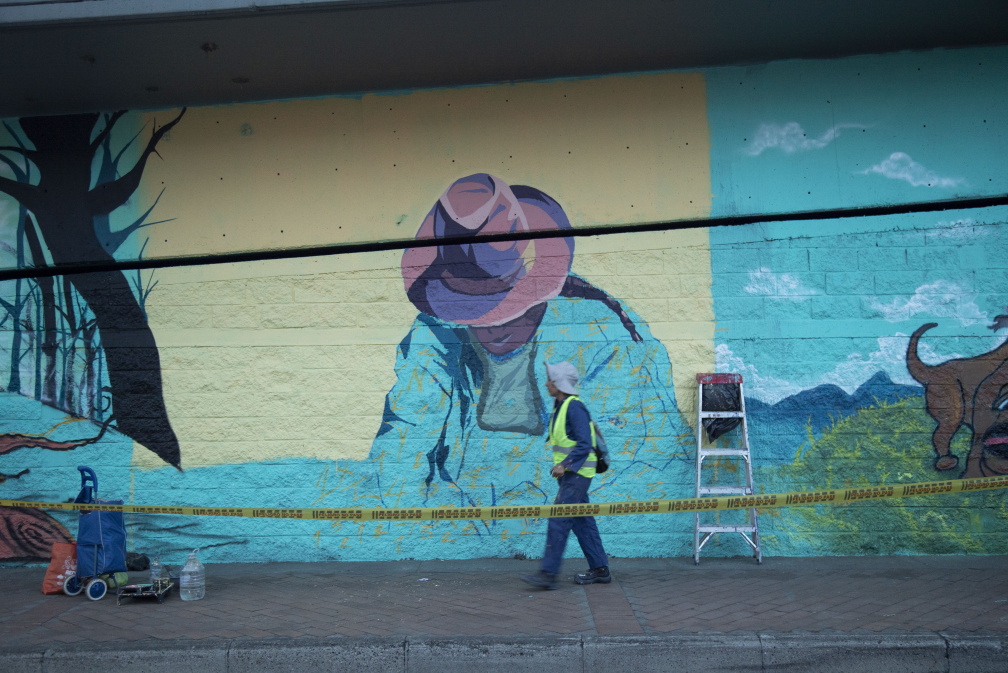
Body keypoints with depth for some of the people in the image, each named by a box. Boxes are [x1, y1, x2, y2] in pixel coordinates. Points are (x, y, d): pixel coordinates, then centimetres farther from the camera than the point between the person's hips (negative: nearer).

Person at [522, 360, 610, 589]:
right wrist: (561, 466, 17)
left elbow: (584, 444, -21)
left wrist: (565, 464, -25)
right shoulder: (560, 407, 14)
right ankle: (600, 569, 18)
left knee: (558, 520, -12)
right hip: (569, 475, 10)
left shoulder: (574, 407, -16)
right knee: (582, 521, 12)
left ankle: (548, 573, -12)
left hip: (576, 474, -10)